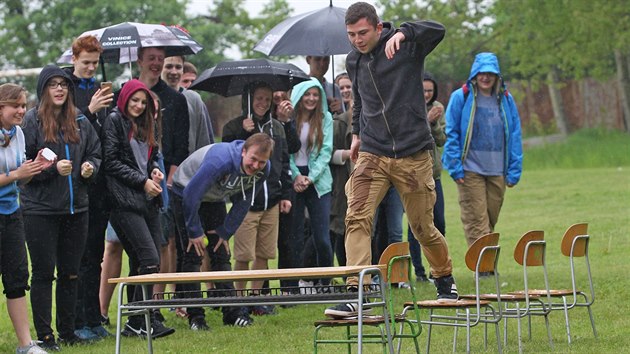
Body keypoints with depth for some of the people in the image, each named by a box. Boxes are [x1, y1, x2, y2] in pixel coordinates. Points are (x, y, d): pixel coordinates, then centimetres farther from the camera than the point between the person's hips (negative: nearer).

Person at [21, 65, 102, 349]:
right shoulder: (31, 121, -7)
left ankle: (67, 331, 21)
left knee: (70, 273, 11)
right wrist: (53, 168, -19)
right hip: (41, 210, -5)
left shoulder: (80, 121, 8)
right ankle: (44, 336, 6)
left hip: (76, 208, 5)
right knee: (43, 273, 0)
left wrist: (90, 167, -5)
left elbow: (95, 153, 16)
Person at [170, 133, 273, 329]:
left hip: (214, 200, 6)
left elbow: (243, 203, -3)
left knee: (221, 254, 2)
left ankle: (232, 312, 3)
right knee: (193, 254, -10)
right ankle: (195, 316, -7)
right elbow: (191, 194, -32)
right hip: (185, 194, -6)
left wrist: (225, 232, -4)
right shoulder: (221, 160, -39)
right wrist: (194, 231, -22)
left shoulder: (263, 171, -18)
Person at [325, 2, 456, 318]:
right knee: (357, 219, -16)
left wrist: (403, 32, -34)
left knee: (422, 227, 6)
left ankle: (445, 280, 33)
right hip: (371, 154, 3)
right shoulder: (354, 61, 10)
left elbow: (437, 30, -24)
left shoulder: (405, 47, -6)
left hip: (412, 155, -3)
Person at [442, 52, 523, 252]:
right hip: (470, 171, -4)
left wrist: (514, 170, 5)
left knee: (490, 220, 9)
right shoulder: (461, 97, 0)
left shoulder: (506, 100, 10)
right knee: (476, 222, -8)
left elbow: (515, 136, 11)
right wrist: (455, 167, -8)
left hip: (498, 172, 4)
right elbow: (451, 134, -1)